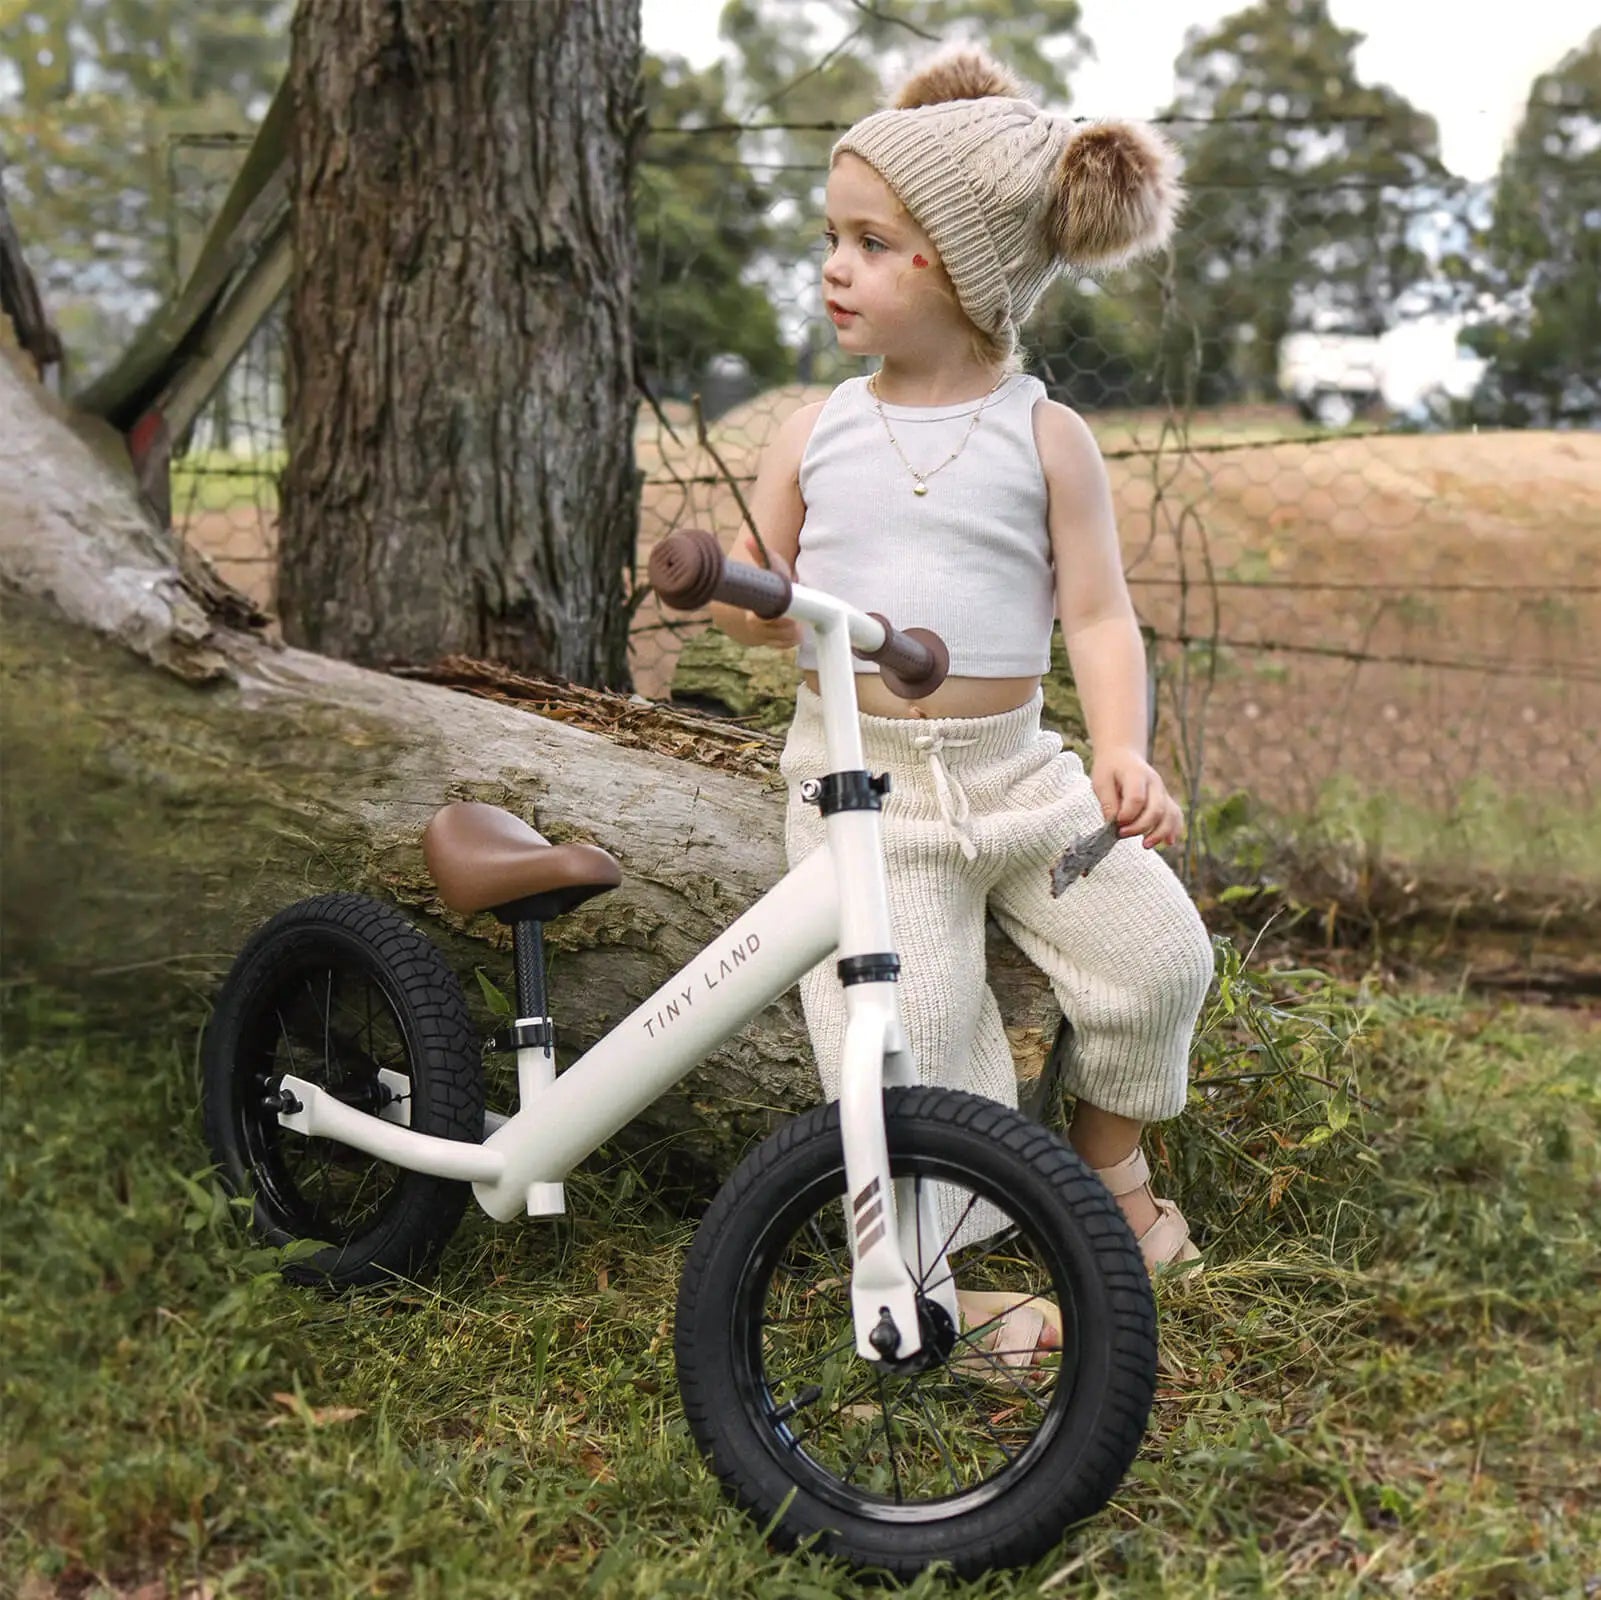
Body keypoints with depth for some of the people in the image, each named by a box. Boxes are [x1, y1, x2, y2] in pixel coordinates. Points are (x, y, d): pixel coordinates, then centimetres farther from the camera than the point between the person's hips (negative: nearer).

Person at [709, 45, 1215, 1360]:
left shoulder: (1045, 437, 0)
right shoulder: (816, 433, 5)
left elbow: (1099, 615, -4)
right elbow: (766, 599, 14)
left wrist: (1124, 752, -19)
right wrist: (735, 599, -10)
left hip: (1014, 764, 0)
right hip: (859, 772, 0)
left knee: (1158, 951, -9)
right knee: (908, 1032, -11)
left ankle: (1108, 1151, 22)